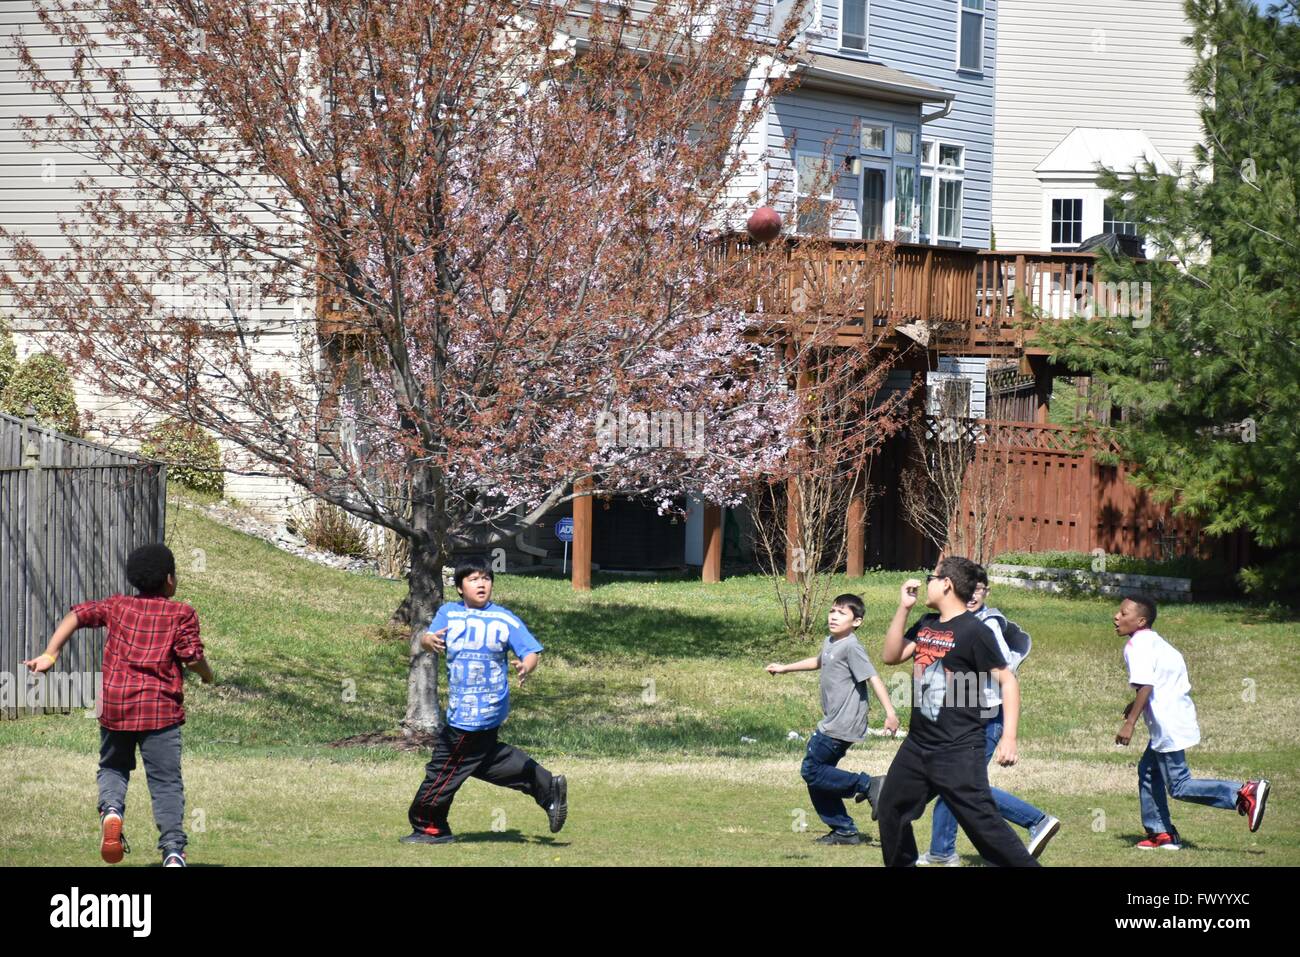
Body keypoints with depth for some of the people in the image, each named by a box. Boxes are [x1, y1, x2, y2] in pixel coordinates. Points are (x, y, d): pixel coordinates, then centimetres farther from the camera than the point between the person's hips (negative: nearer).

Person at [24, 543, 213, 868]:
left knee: (113, 767, 22)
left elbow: (77, 615, 5)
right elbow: (193, 658, -5)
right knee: (166, 782, 0)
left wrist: (50, 654, 2)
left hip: (114, 704, 3)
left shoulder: (117, 606, 13)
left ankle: (111, 808, -9)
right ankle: (173, 849, -12)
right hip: (160, 707, -3)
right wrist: (207, 674, 16)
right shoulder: (181, 613, 3)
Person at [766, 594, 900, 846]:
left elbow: (873, 678, -23)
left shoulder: (851, 647, -15)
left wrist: (890, 713, -30)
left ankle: (867, 785, -7)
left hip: (843, 726, -10)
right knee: (817, 777, 11)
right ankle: (844, 831, 15)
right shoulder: (830, 643, 13)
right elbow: (818, 662, 36)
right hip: (831, 723, 10)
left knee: (812, 770, -9)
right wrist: (784, 668, 44)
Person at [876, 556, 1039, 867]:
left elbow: (1007, 681, -15)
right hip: (917, 744, 9)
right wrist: (903, 608, 3)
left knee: (982, 822, -15)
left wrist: (1009, 737, -23)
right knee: (890, 809, 16)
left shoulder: (974, 631, -13)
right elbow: (891, 655, 12)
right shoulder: (926, 625, 11)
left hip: (959, 751, -9)